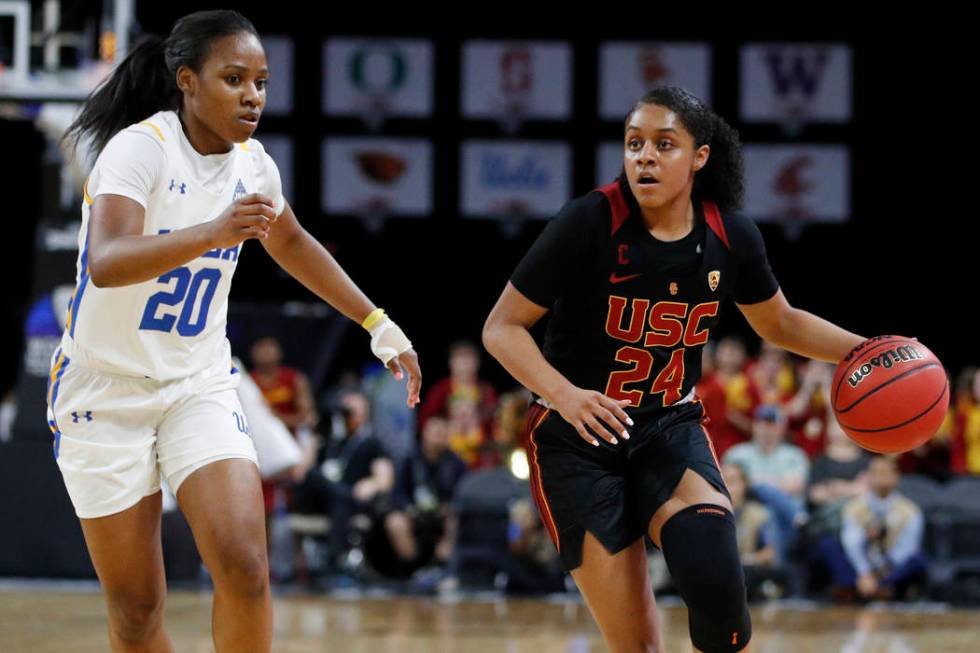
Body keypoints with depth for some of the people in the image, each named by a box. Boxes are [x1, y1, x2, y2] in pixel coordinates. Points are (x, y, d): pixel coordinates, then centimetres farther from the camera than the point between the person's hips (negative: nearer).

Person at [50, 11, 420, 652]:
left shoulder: (251, 162, 0)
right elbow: (106, 264, -37)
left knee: (245, 567, -17)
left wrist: (380, 326, 20)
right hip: (106, 390, -4)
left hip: (200, 384, 4)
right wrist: (212, 233, -52)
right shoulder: (140, 147, -19)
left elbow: (292, 244, 23)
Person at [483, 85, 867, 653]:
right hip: (579, 437, -2)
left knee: (715, 581, -26)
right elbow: (502, 328, -13)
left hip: (670, 426, 3)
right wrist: (564, 395, -30)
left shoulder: (731, 237, -4)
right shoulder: (590, 222, -17)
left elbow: (780, 323, 15)